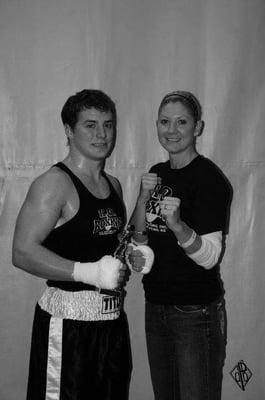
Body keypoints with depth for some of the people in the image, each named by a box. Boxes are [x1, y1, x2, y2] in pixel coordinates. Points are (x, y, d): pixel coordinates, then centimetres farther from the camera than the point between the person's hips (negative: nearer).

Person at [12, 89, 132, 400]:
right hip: (68, 320, -7)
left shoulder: (113, 185, 12)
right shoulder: (55, 183, -13)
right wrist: (87, 272, -28)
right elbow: (22, 252, -21)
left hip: (113, 317, 8)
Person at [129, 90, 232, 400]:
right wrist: (143, 198, -10)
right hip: (156, 306, 7)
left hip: (196, 313, -6)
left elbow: (209, 257, -20)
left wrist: (177, 224, -38)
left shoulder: (209, 177, -13)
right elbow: (137, 240, 7)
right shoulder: (157, 173, 7)